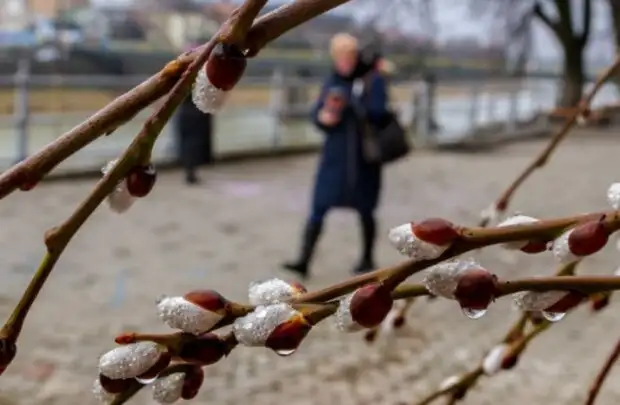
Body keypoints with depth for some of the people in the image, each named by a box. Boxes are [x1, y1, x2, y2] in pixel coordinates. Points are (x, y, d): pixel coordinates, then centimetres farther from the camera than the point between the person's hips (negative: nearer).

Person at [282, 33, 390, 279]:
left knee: (364, 210, 9)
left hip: (363, 157, -3)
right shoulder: (332, 82, 7)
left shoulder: (373, 80, -5)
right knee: (318, 208, -5)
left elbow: (378, 112, -16)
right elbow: (317, 114, 6)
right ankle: (304, 261, -7)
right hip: (335, 155, 3)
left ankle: (367, 258, 27)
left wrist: (349, 103, -28)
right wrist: (325, 116, -17)